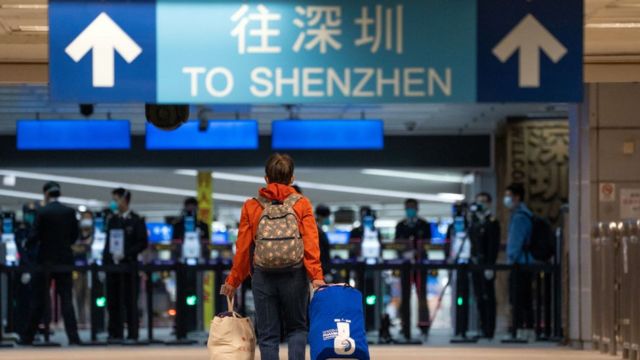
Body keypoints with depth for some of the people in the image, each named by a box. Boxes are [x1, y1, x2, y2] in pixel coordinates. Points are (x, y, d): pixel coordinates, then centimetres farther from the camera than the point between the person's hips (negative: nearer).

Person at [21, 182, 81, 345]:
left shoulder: (42, 212, -11)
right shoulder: (70, 212, 1)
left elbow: (34, 236, -11)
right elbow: (74, 235, 7)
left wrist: (27, 245, 9)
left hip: (45, 260, -3)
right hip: (64, 260, 3)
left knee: (38, 301, 5)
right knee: (66, 299, 3)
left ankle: (28, 338, 11)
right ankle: (73, 338, -5)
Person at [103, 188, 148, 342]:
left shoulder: (136, 221, -2)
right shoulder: (112, 221, 14)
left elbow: (143, 243, -6)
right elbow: (108, 242, 16)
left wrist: (125, 254, -15)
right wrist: (106, 259, 3)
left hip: (129, 265, -5)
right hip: (112, 265, 5)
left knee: (130, 301, -2)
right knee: (113, 301, 4)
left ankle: (132, 334, 1)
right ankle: (115, 333, 9)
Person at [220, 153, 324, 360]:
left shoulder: (251, 207, 3)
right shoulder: (302, 205, 1)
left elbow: (242, 248, 4)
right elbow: (311, 244, -8)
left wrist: (233, 281, 11)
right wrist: (316, 276, -11)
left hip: (263, 277, 0)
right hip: (295, 275, 0)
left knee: (267, 334, 6)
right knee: (297, 327, 15)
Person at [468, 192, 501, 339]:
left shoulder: (492, 222, -7)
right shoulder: (474, 221, 15)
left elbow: (494, 246, -13)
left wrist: (490, 266, -18)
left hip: (486, 265, -7)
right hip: (475, 264, 7)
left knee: (488, 298, -5)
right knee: (479, 298, 9)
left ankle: (489, 330, -4)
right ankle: (483, 328, 14)